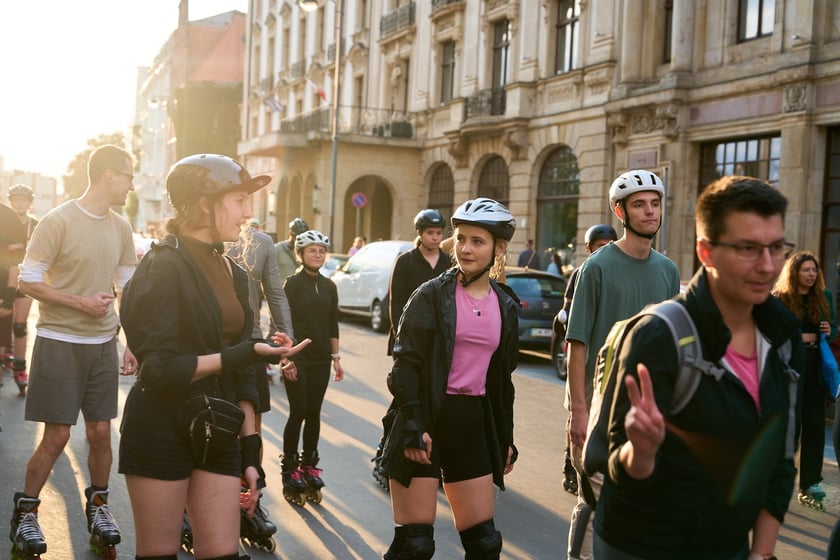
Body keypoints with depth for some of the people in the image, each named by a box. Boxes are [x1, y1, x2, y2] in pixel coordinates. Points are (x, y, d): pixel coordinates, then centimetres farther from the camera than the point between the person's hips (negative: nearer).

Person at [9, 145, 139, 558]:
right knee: (56, 436, -2)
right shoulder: (58, 222, -10)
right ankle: (25, 513, 16)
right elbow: (27, 281, -9)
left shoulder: (121, 228, 6)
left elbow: (128, 290, 13)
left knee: (100, 432, 7)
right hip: (59, 342, -5)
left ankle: (97, 506, 25)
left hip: (103, 343, 5)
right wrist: (81, 302, -17)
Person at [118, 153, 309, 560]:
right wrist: (243, 354, -24)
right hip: (160, 432, -6)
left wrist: (249, 452, 10)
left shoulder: (233, 274, 10)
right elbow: (159, 369, -18)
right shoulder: (165, 266, -11)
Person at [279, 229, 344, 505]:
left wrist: (336, 357, 10)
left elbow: (333, 324, 13)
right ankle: (289, 469, 7)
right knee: (298, 413, -4)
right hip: (298, 358, -4)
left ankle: (309, 465, 18)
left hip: (321, 359, 5)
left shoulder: (329, 286, 10)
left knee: (314, 414, 8)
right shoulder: (293, 283, -5)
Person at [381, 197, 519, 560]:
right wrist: (413, 426, -18)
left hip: (473, 422, 5)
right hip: (426, 420, -4)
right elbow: (405, 364, -9)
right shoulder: (431, 296, -5)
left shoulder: (506, 306, 9)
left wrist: (506, 438, 17)